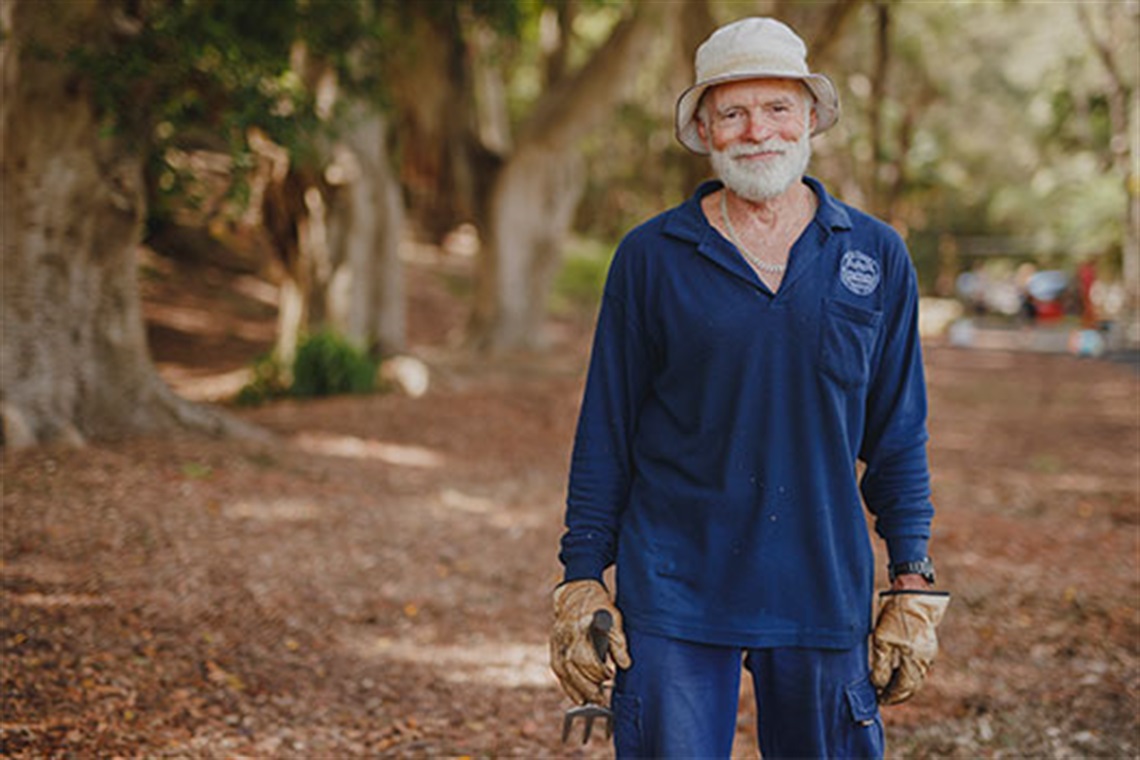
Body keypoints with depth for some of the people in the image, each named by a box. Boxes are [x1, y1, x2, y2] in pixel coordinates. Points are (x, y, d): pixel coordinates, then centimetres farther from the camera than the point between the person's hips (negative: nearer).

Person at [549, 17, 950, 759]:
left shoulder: (877, 257, 5)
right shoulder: (651, 258, 1)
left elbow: (897, 436, 9)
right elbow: (606, 434, 4)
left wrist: (913, 585, 5)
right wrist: (582, 584, 0)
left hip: (824, 594, 2)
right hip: (674, 590, -1)